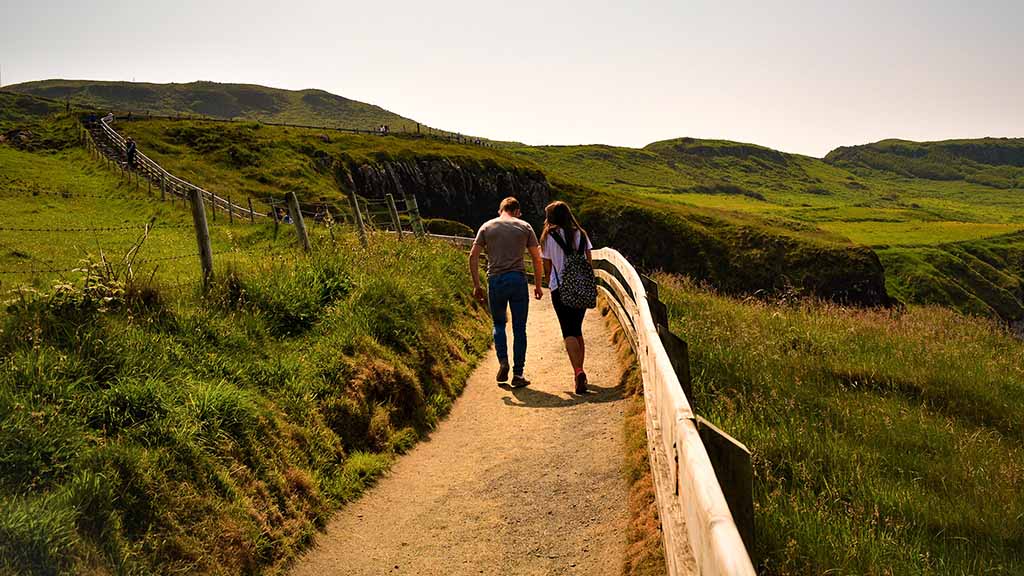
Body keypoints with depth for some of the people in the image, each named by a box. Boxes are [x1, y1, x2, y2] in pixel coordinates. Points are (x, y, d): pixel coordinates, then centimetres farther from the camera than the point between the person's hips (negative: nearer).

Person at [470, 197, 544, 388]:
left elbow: (473, 256, 2)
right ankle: (518, 374, 5)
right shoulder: (525, 227, 7)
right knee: (519, 328, 5)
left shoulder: (487, 227, 8)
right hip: (518, 279, -1)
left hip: (495, 281, 1)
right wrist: (538, 285, 13)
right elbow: (536, 258, 5)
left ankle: (503, 361, 0)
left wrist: (476, 286, 5)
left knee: (499, 324, 19)